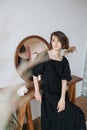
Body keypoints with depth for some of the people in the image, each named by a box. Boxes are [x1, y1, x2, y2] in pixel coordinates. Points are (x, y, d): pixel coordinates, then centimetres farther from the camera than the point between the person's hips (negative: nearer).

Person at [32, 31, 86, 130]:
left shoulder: (64, 61, -2)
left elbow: (64, 80, -7)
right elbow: (34, 74, -5)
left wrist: (62, 99, -15)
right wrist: (37, 91, -6)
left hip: (60, 93, 4)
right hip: (48, 93, -4)